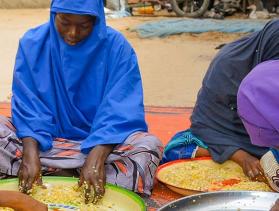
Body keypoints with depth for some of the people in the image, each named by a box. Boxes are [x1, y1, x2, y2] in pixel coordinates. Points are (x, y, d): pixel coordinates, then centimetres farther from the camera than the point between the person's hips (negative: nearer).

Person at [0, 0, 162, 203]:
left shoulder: (117, 47, -11)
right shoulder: (33, 43, -6)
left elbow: (119, 111, -17)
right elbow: (27, 107, -9)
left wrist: (96, 158, -32)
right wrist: (30, 154, -27)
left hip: (101, 142, -1)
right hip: (44, 142, 1)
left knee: (150, 144, -29)